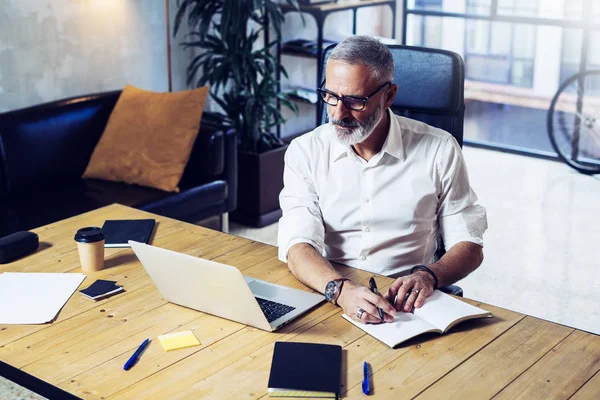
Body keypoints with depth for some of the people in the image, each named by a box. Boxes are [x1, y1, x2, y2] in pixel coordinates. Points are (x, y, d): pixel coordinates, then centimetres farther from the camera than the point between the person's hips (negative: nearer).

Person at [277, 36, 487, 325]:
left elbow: (469, 246, 4)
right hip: (327, 300, 1)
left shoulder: (438, 150, 0)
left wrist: (429, 275, -18)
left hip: (405, 305, 0)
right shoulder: (305, 152, 1)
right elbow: (298, 245, -10)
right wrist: (340, 289, -31)